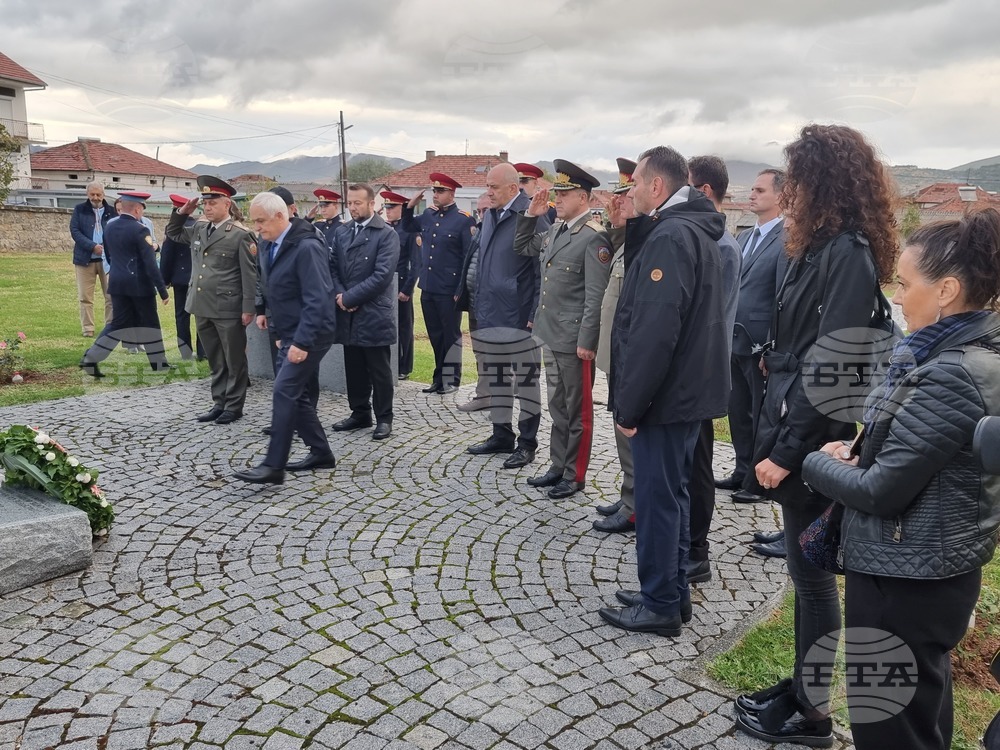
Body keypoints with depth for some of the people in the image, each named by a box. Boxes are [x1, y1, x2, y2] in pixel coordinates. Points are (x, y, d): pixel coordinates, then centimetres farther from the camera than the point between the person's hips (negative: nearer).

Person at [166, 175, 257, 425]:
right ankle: (219, 403, 25)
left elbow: (249, 274, -11)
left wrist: (248, 308, -14)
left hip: (228, 309, -7)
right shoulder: (199, 229, 11)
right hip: (202, 307, 7)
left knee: (234, 361, 5)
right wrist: (182, 212, 9)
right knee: (215, 362, 15)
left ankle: (234, 406, 15)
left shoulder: (240, 234, -10)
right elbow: (172, 233, 28)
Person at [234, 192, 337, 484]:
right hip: (290, 335, 9)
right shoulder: (272, 246, 10)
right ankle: (321, 453, 24)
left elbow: (317, 300, -24)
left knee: (284, 392, -12)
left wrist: (302, 342, -27)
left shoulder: (306, 247, -19)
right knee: (299, 396, 12)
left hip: (308, 336, -9)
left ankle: (273, 465, -8)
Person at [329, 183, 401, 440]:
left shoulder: (386, 234, -8)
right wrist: (340, 295, -9)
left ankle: (384, 418, 15)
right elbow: (333, 267, 10)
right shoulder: (341, 232, 12)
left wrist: (350, 297, -15)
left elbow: (382, 275, -16)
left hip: (374, 314, -5)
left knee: (379, 371, 4)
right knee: (354, 369, 13)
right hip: (348, 315, 6)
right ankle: (360, 413, 26)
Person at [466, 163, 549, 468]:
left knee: (526, 380, 4)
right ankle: (501, 435, 29)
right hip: (488, 315, 8)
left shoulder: (531, 216, -13)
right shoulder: (490, 215, 12)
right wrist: (476, 303, 16)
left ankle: (527, 442, 15)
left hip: (518, 317, -8)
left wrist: (536, 314, -15)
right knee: (495, 379, 16)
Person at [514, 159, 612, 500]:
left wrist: (587, 342, -19)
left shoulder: (594, 237, -15)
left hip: (574, 341, -8)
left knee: (577, 410, 5)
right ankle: (558, 467, 29)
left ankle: (575, 475, 17)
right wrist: (530, 215, 10)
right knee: (558, 407, 17)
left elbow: (596, 295, -18)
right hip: (551, 334, 8)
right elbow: (522, 248, 25)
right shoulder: (555, 230, 9)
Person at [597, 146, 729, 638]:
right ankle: (673, 593, 31)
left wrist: (629, 404, -20)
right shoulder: (695, 230, 14)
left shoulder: (670, 236, -19)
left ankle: (659, 606, 15)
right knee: (671, 493, 18)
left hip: (666, 393, -10)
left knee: (657, 498, 2)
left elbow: (654, 330, -26)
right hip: (688, 389, 10)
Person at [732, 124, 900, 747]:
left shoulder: (848, 253, -17)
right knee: (807, 570, 18)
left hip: (812, 442, -9)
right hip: (794, 429, 9)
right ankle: (803, 686, 34)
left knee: (812, 574, 5)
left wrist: (787, 450, -19)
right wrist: (774, 437, 12)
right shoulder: (822, 247, 11)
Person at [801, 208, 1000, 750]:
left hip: (903, 580, -9)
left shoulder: (952, 375, -27)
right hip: (936, 569, 9)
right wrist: (858, 459, -3)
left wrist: (819, 462, -6)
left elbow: (880, 491, -24)